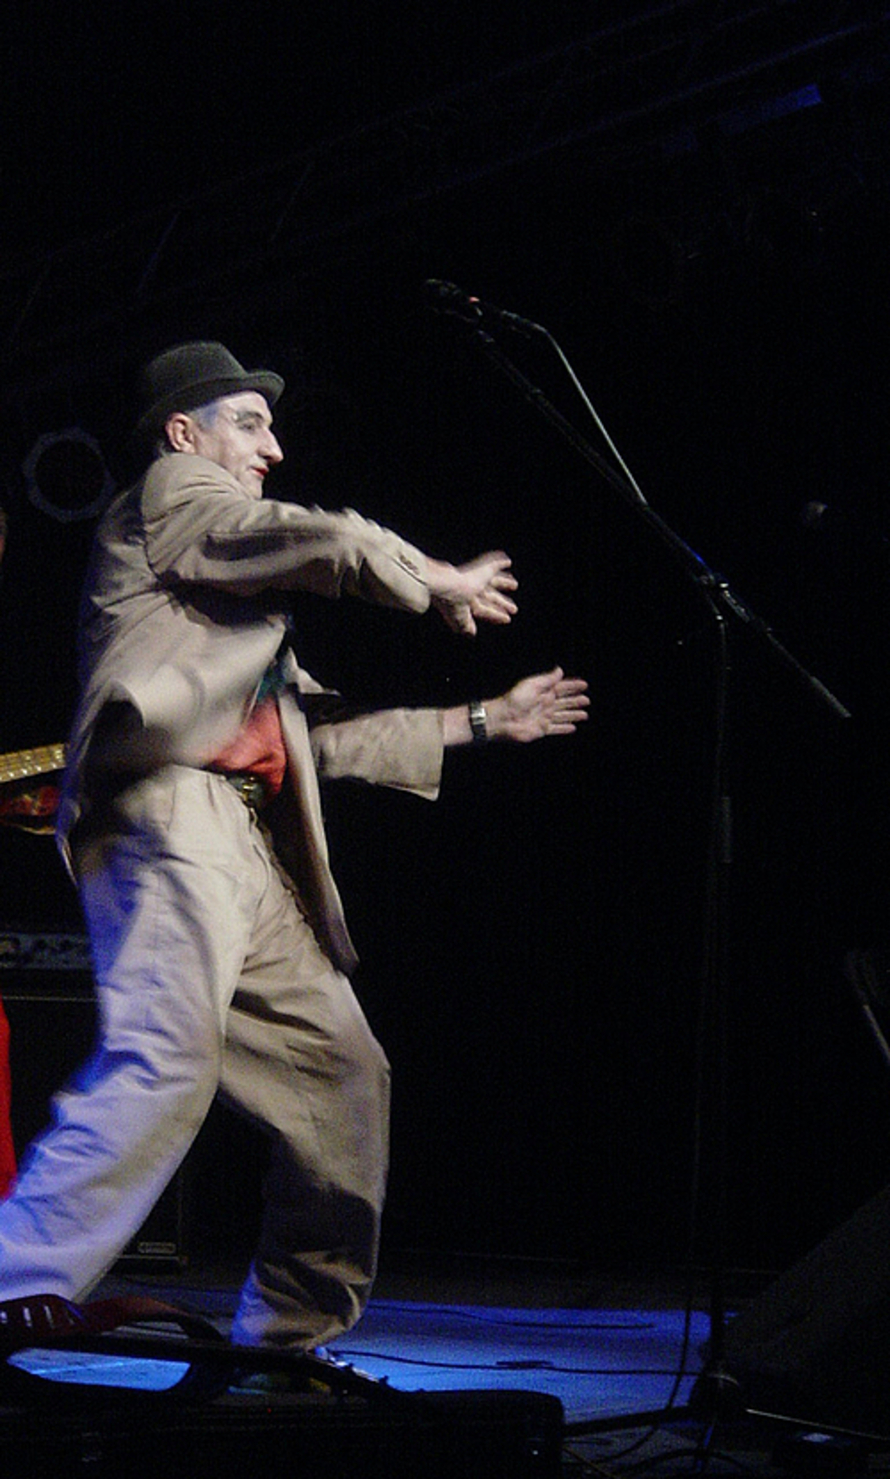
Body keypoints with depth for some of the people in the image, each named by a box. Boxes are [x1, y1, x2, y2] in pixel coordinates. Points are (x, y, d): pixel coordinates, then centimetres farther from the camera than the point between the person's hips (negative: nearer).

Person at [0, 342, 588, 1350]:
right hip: (173, 817, -10)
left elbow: (322, 731, 32)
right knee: (165, 1063, -26)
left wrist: (482, 722, 33)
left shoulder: (235, 582, 33)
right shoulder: (171, 495, 6)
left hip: (250, 850, 10)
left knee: (343, 1074, 10)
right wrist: (442, 584, 7)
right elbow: (329, 545, -10)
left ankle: (288, 1335, 17)